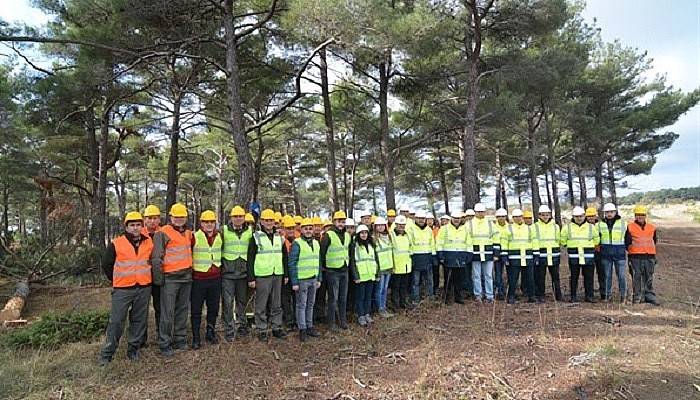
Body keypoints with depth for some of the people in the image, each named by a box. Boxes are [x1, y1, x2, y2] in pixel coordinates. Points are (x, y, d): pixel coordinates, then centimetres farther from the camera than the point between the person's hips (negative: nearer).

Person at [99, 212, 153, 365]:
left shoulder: (149, 242, 3)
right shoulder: (116, 244, -5)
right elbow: (106, 264, 5)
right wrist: (116, 280, 7)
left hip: (144, 288, 3)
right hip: (122, 289, -3)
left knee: (139, 320, 9)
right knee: (116, 321, 0)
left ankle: (133, 349, 23)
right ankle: (107, 354, 13)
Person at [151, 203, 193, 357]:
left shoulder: (188, 233, 14)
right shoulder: (163, 233, -8)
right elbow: (156, 257, -10)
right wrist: (158, 277, -12)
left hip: (186, 277, 7)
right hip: (170, 278, -7)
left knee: (182, 310, 13)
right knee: (167, 312, -3)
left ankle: (180, 340, 24)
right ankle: (165, 345, 6)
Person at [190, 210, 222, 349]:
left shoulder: (219, 237, 6)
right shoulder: (194, 237, -10)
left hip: (215, 279, 4)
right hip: (198, 279, -4)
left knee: (213, 308, 14)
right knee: (196, 310, 5)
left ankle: (210, 333, 31)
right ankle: (196, 338, 17)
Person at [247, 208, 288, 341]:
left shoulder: (279, 237, 11)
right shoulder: (256, 237, -3)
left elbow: (284, 257, 16)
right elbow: (250, 259, -5)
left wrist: (286, 275, 12)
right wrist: (251, 278, -10)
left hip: (277, 275, 4)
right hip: (262, 276, -4)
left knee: (276, 304, 12)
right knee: (261, 305, 3)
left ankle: (277, 328, 23)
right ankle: (261, 330, 14)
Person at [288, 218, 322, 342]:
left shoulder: (316, 243, 10)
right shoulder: (297, 243, -9)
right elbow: (292, 264, -11)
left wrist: (319, 279, 13)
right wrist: (294, 282, -13)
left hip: (313, 279, 6)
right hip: (301, 280, -6)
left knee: (310, 305, 13)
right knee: (301, 305, 3)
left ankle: (309, 326, 24)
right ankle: (302, 329, 11)